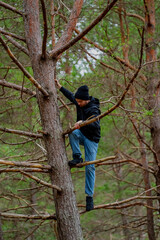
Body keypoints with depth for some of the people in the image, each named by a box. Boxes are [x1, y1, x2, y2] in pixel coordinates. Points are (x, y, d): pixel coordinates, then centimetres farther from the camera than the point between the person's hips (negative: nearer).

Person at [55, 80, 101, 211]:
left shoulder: (93, 109, -24)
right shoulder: (80, 103, -2)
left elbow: (96, 124, -42)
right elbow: (70, 95, 19)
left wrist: (82, 122, -60)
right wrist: (59, 86, 21)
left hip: (91, 139, -6)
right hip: (81, 134, 6)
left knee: (90, 167, -10)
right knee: (72, 132, -30)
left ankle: (89, 196, -8)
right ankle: (77, 158, -20)